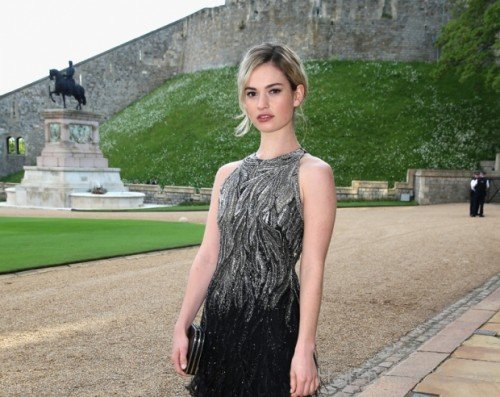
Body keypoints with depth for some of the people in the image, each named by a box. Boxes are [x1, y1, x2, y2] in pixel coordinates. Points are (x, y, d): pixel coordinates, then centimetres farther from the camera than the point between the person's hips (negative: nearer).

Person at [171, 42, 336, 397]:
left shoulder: (312, 173, -8)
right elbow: (208, 256, 7)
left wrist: (305, 349, -16)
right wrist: (182, 326, 4)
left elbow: (312, 269, -12)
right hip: (218, 325, 5)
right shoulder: (228, 174, 7)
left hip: (273, 327, -5)